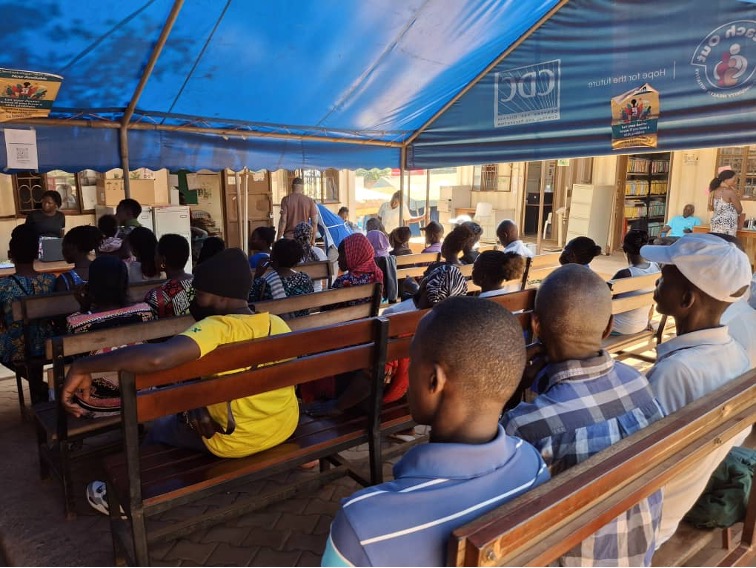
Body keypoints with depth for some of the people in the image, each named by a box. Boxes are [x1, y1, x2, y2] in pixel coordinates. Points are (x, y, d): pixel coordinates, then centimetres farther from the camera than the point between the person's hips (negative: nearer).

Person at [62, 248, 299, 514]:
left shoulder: (217, 329, -27)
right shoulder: (279, 324, -7)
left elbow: (156, 358, -44)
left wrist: (82, 366, -31)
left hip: (236, 442, -6)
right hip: (286, 428, 6)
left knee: (160, 427, 22)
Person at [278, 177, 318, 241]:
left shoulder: (286, 200, -2)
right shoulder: (309, 200, 2)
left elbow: (283, 220, -7)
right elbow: (314, 222, 2)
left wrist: (279, 238, -2)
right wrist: (313, 239, 10)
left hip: (289, 236, -1)